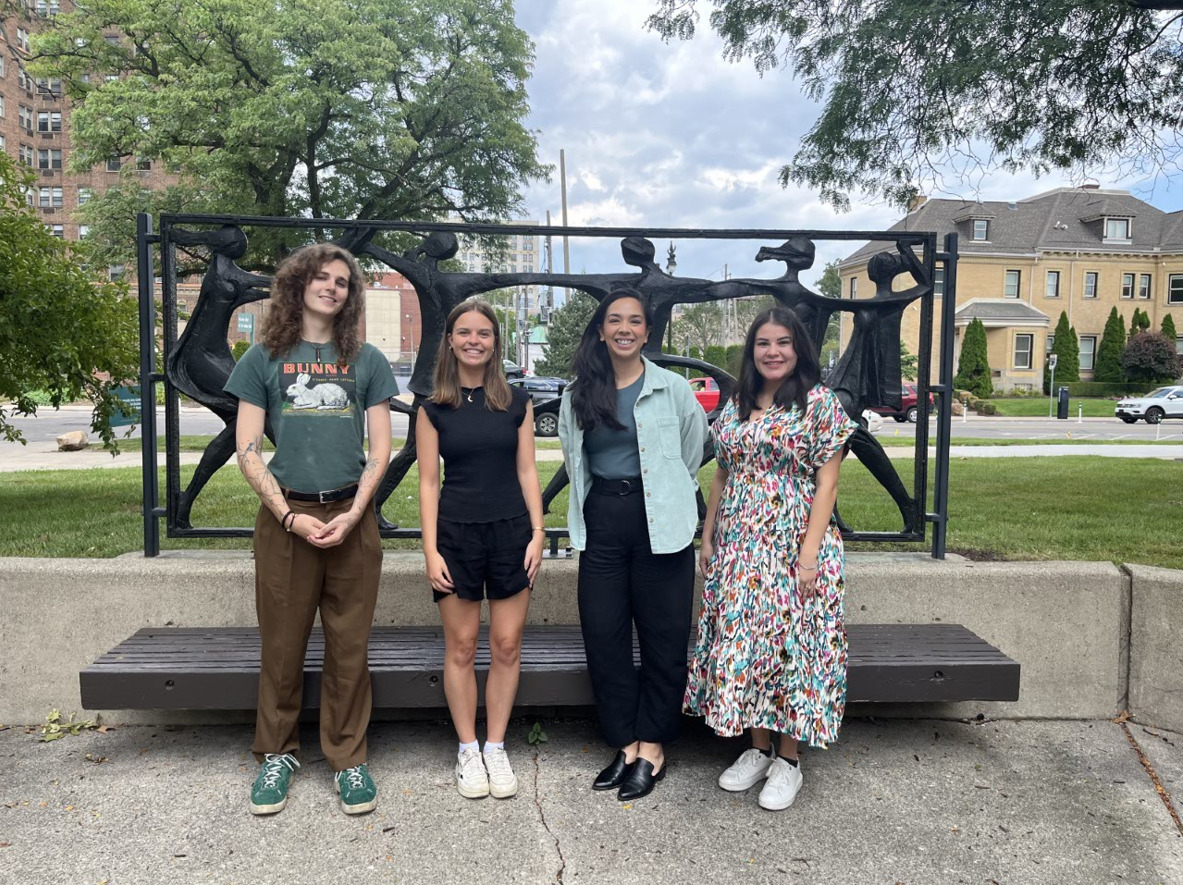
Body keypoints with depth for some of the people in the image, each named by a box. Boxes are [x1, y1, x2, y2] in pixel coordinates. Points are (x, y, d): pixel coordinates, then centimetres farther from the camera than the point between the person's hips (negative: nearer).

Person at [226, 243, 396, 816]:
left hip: (351, 516, 1)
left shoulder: (366, 360, 9)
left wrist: (352, 514, -8)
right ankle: (277, 754, 27)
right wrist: (290, 515, -9)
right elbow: (247, 448, 1)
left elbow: (380, 448, 5)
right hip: (284, 516, 0)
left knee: (349, 646, 6)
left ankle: (348, 759, 20)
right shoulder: (264, 358, 6)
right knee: (282, 645, 7)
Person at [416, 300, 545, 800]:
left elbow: (527, 472, 5)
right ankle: (467, 750, 22)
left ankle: (496, 748, 21)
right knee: (461, 647, 7)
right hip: (456, 533, -1)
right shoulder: (435, 408, 1)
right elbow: (428, 482, 0)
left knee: (507, 645, 5)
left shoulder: (517, 402, 4)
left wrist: (537, 533, -2)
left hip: (511, 531, 1)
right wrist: (430, 550, -6)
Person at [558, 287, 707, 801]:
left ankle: (652, 748, 19)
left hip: (659, 522, -3)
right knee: (603, 636, 5)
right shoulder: (578, 394, 7)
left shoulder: (673, 389, -2)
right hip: (601, 522, 3)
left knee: (663, 637, 3)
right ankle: (626, 744, 21)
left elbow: (693, 453, 8)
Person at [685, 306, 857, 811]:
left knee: (789, 643, 1)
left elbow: (826, 484, -8)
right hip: (739, 547, 5)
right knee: (742, 642, 8)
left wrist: (810, 553, -15)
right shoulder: (736, 405, 10)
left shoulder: (820, 403, -5)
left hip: (793, 544, -5)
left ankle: (788, 760, 18)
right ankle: (757, 750, 25)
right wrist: (708, 539, 10)